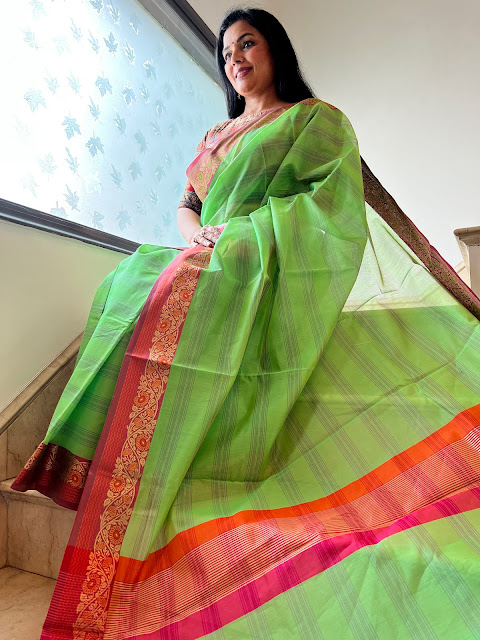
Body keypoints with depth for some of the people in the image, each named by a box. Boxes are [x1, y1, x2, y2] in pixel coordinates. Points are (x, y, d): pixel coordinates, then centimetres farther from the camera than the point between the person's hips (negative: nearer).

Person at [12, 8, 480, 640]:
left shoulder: (319, 119, 12)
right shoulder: (217, 134, 29)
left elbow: (336, 206, -4)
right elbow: (185, 205, 22)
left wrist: (240, 232, -12)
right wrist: (197, 233, -2)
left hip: (274, 278, -6)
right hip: (212, 269, 6)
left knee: (173, 300, -28)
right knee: (134, 279, -16)